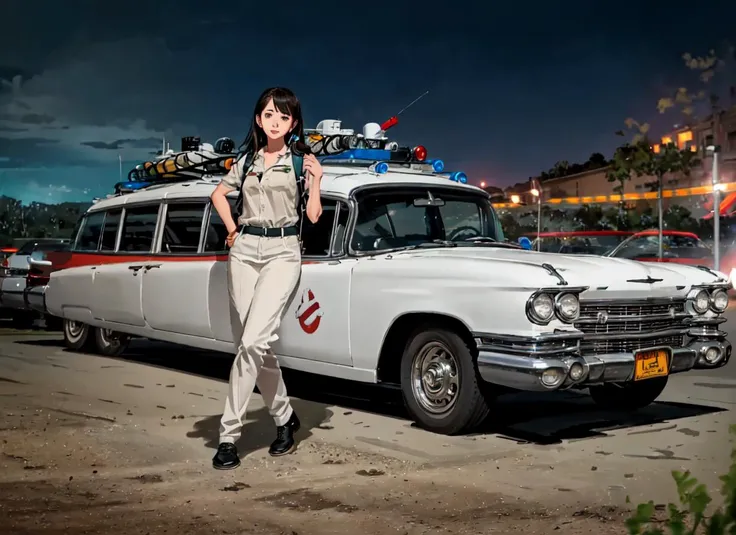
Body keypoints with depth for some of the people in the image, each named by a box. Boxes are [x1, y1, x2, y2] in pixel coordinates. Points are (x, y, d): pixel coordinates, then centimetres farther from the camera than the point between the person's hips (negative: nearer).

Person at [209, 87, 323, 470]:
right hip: (244, 252, 4)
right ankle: (284, 418, 25)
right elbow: (218, 194, 27)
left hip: (282, 253, -4)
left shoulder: (301, 161, 3)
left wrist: (316, 180, -12)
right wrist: (232, 230, 15)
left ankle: (229, 435, -14)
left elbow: (313, 216, 1)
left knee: (254, 342, -18)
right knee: (252, 345, 6)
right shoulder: (247, 160, 12)